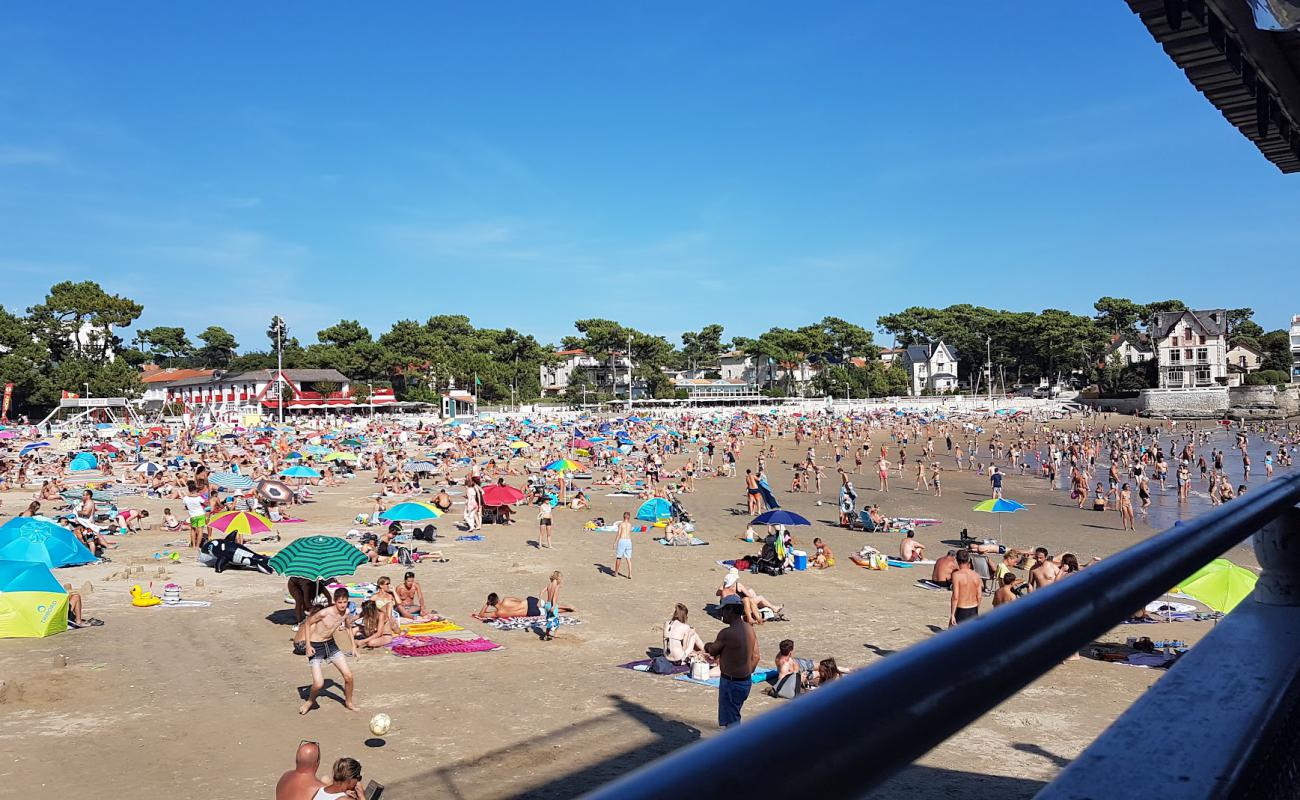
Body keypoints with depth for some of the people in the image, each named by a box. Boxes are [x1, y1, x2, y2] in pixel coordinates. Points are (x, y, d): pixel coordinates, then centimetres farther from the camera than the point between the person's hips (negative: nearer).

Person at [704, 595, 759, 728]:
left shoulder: (726, 633, -24)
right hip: (746, 681, 9)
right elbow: (755, 656, 8)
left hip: (731, 683, -9)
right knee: (733, 717, 25)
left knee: (731, 721, 3)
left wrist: (708, 646, 12)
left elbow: (712, 651, -9)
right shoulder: (749, 629, 2)